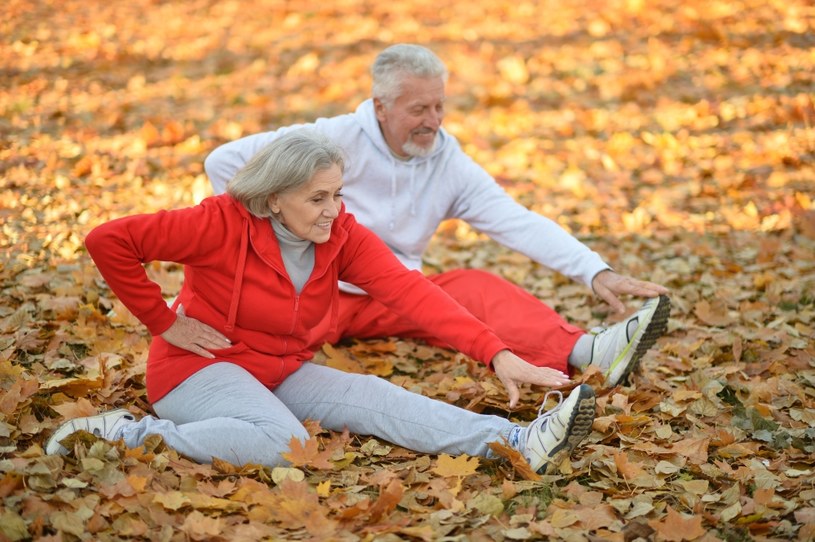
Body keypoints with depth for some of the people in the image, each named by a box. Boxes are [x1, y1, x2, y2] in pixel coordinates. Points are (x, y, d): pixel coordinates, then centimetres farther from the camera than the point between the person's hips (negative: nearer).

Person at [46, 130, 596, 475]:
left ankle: (519, 441, -33)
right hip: (202, 367, -5)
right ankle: (128, 432, -24)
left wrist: (496, 353, -31)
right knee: (283, 439, -34)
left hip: (283, 371, 6)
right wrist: (162, 321, -16)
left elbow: (410, 291, -18)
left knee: (373, 397, -18)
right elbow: (108, 240, -22)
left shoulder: (343, 236, -6)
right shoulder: (224, 225, -21)